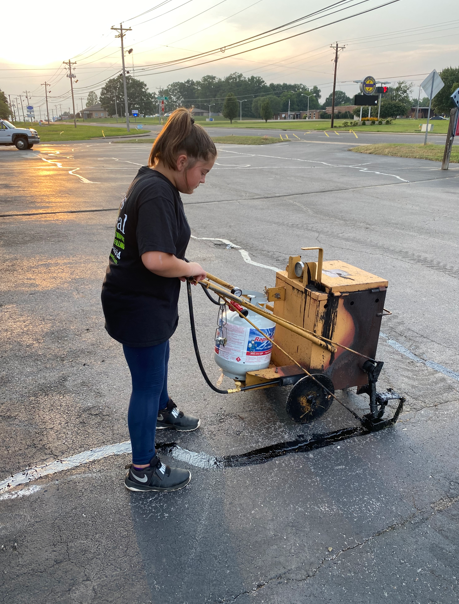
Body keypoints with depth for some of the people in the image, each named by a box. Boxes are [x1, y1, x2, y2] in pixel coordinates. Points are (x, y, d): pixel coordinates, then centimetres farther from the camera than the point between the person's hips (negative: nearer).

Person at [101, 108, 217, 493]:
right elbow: (156, 259, -35)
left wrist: (184, 267, 8)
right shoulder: (157, 194, -25)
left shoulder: (150, 181, 7)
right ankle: (143, 470, 24)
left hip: (145, 302, 10)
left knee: (158, 362, 30)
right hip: (139, 308, -10)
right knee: (147, 382, 5)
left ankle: (163, 411, 58)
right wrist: (190, 269, -17)